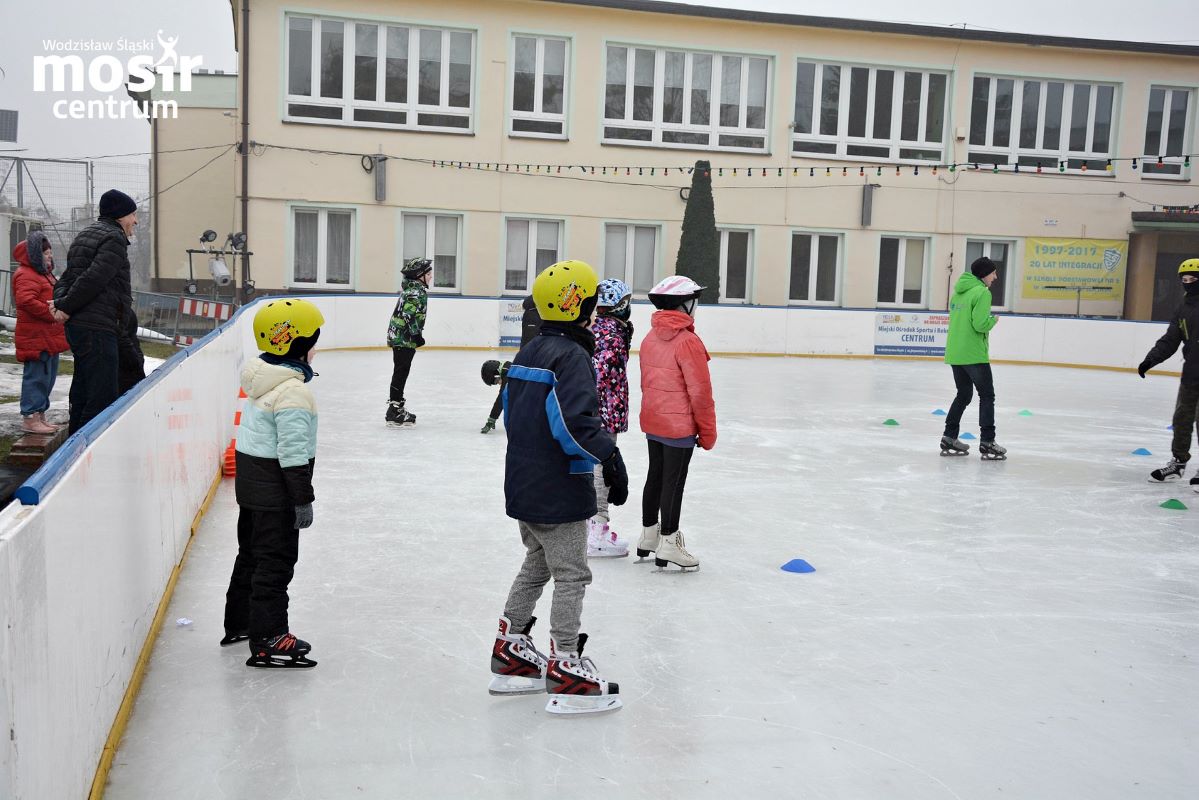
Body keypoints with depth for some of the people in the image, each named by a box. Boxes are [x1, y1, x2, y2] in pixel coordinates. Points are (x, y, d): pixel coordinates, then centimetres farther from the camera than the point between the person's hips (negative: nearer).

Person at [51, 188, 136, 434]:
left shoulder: (86, 234, 23)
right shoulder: (114, 238, -9)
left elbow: (67, 277, 16)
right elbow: (93, 279, -20)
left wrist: (60, 301, -1)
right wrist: (66, 307, -12)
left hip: (78, 328, 10)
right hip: (97, 329, -10)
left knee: (83, 394, 15)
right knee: (104, 398, -11)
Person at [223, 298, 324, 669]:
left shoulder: (261, 380, 7)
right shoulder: (293, 391, -23)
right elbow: (292, 452, -24)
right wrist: (303, 498, -18)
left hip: (251, 482, 10)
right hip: (275, 489, -10)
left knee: (252, 553, 21)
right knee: (276, 561, -2)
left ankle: (240, 623, 34)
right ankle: (268, 640, 4)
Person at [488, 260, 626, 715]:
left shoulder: (529, 352, 11)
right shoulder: (572, 356, -17)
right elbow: (576, 421, -28)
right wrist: (611, 460, -22)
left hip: (523, 484, 9)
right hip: (559, 491, -9)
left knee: (536, 567, 21)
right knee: (571, 576, 0)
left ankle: (509, 658, 28)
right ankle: (565, 674, 6)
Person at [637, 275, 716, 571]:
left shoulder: (650, 338, 4)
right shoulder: (688, 342, -20)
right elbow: (700, 392, -18)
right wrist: (708, 431, -9)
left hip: (653, 423, 8)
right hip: (680, 427, -8)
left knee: (655, 477, 18)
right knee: (674, 483, 2)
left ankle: (648, 536, 30)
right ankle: (667, 545, 10)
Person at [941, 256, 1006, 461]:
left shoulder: (959, 291, 14)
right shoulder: (982, 292, -12)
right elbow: (980, 324, -20)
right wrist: (994, 320, 0)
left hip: (954, 353, 8)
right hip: (973, 354, -8)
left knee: (963, 395, 17)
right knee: (987, 396, 2)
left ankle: (949, 439, 15)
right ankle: (987, 443, 1)